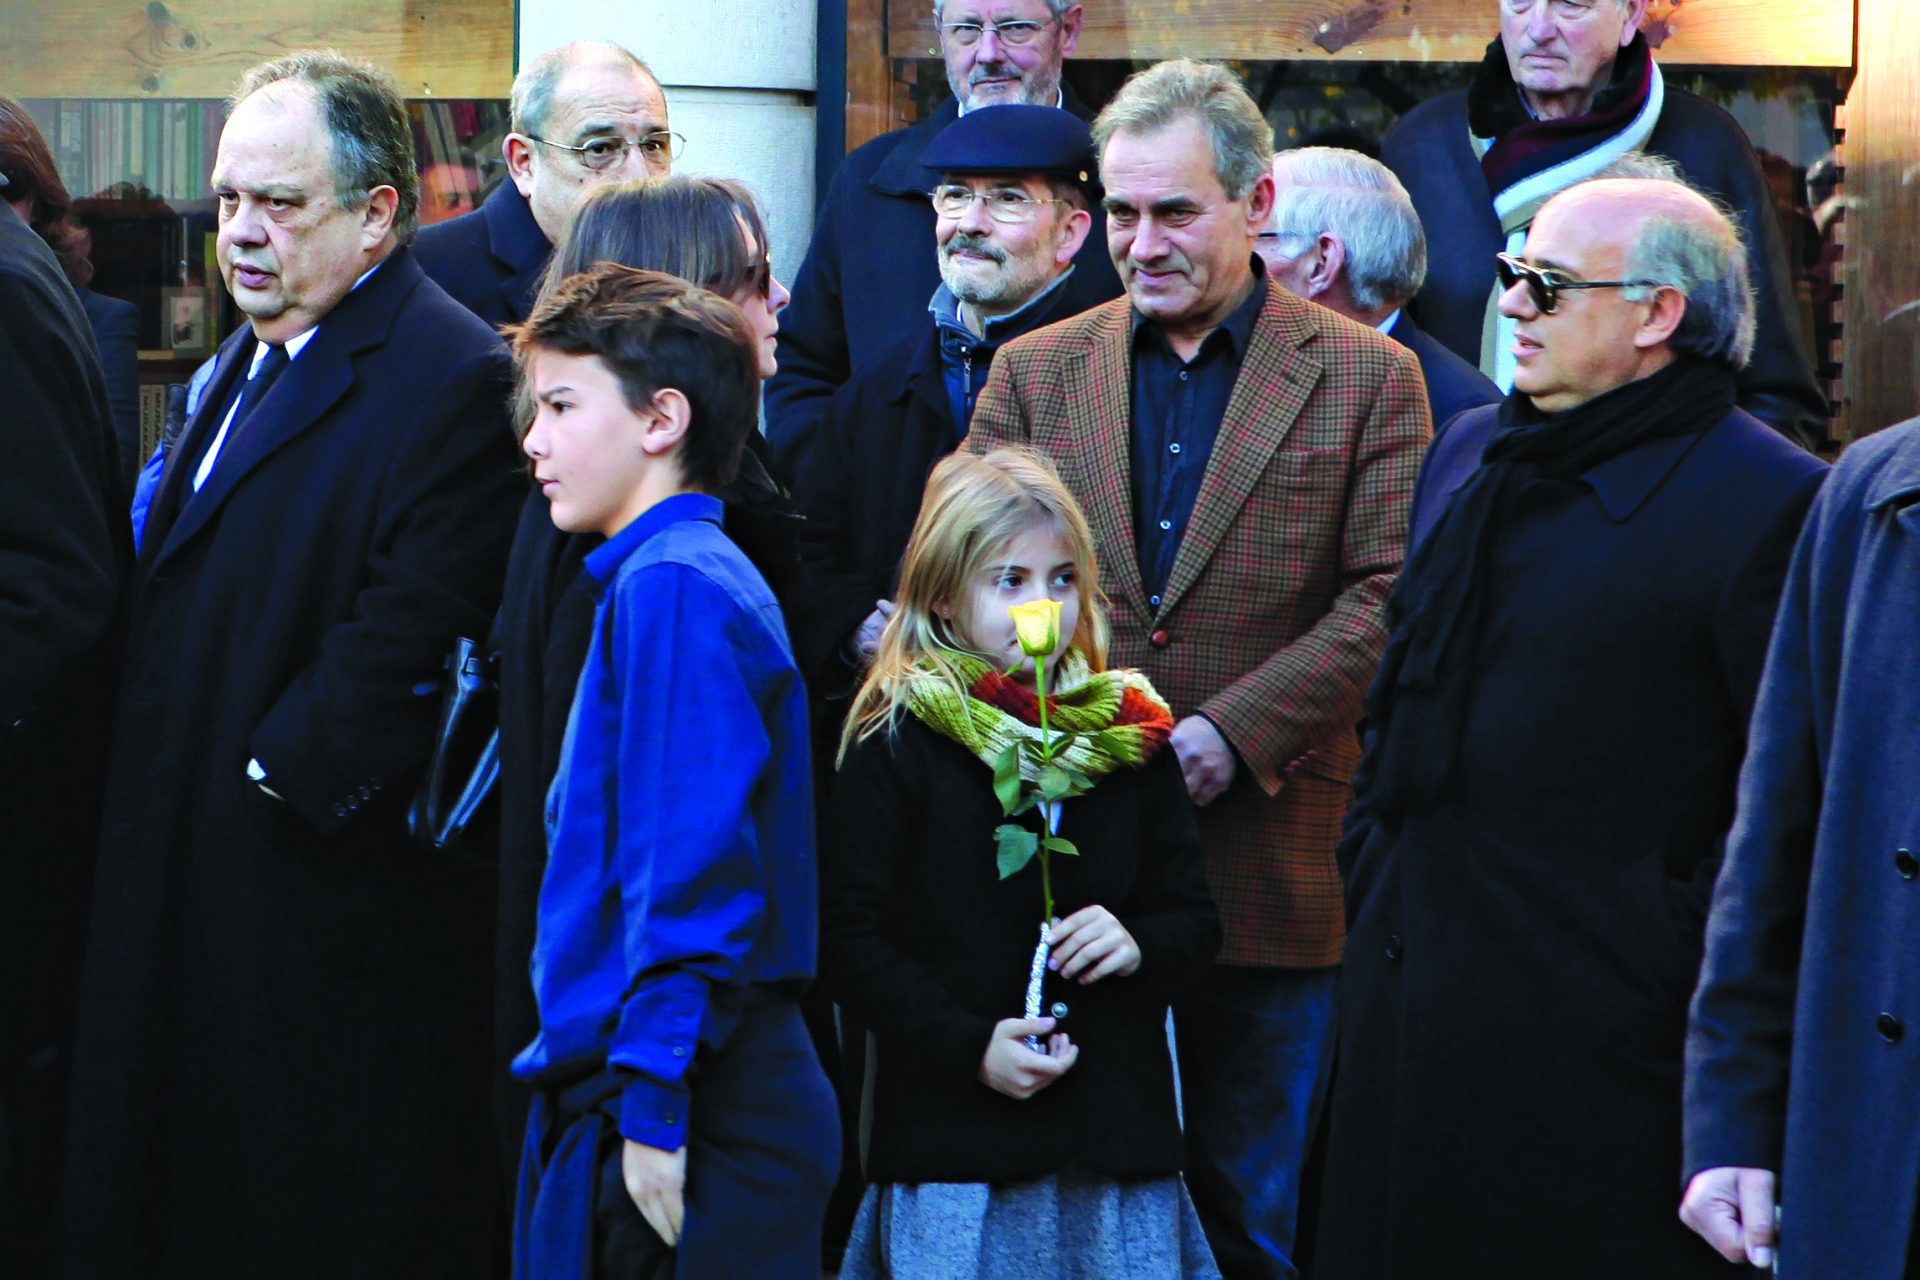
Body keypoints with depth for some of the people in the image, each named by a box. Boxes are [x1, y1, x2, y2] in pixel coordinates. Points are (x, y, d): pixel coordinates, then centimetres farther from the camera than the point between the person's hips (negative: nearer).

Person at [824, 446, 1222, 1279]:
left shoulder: (1130, 737, 12)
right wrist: (971, 1045, -15)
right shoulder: (898, 742, 0)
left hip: (1115, 1139, 3)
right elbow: (853, 941, -4)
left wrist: (1139, 946, -7)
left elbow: (1196, 920, 16)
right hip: (954, 1140, -3)